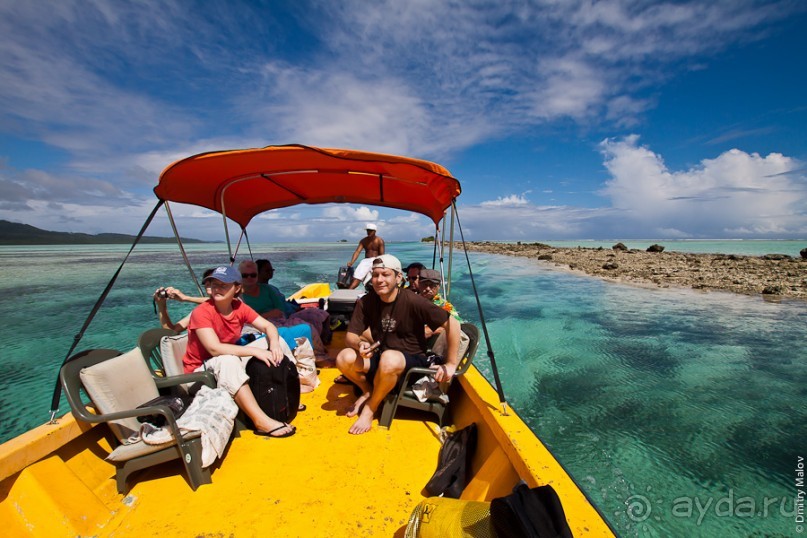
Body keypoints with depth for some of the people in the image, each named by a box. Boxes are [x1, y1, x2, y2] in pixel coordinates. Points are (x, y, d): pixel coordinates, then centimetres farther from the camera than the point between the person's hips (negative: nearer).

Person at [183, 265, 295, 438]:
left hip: (229, 363, 6)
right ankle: (261, 421, -36)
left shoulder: (239, 307, -7)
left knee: (271, 342, -6)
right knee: (228, 360, -38)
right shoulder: (201, 312, -22)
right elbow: (215, 349, -33)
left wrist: (274, 344, -28)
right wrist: (255, 351, -37)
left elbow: (268, 326, -7)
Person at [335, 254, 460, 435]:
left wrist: (451, 364, -14)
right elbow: (350, 336, -7)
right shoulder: (366, 302, -8)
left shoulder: (413, 301, -21)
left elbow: (452, 324, -19)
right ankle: (367, 391, 10)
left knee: (389, 359, -37)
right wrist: (360, 344, -30)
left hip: (412, 361, -3)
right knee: (344, 358, -22)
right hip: (379, 357, 4)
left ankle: (370, 408, -5)